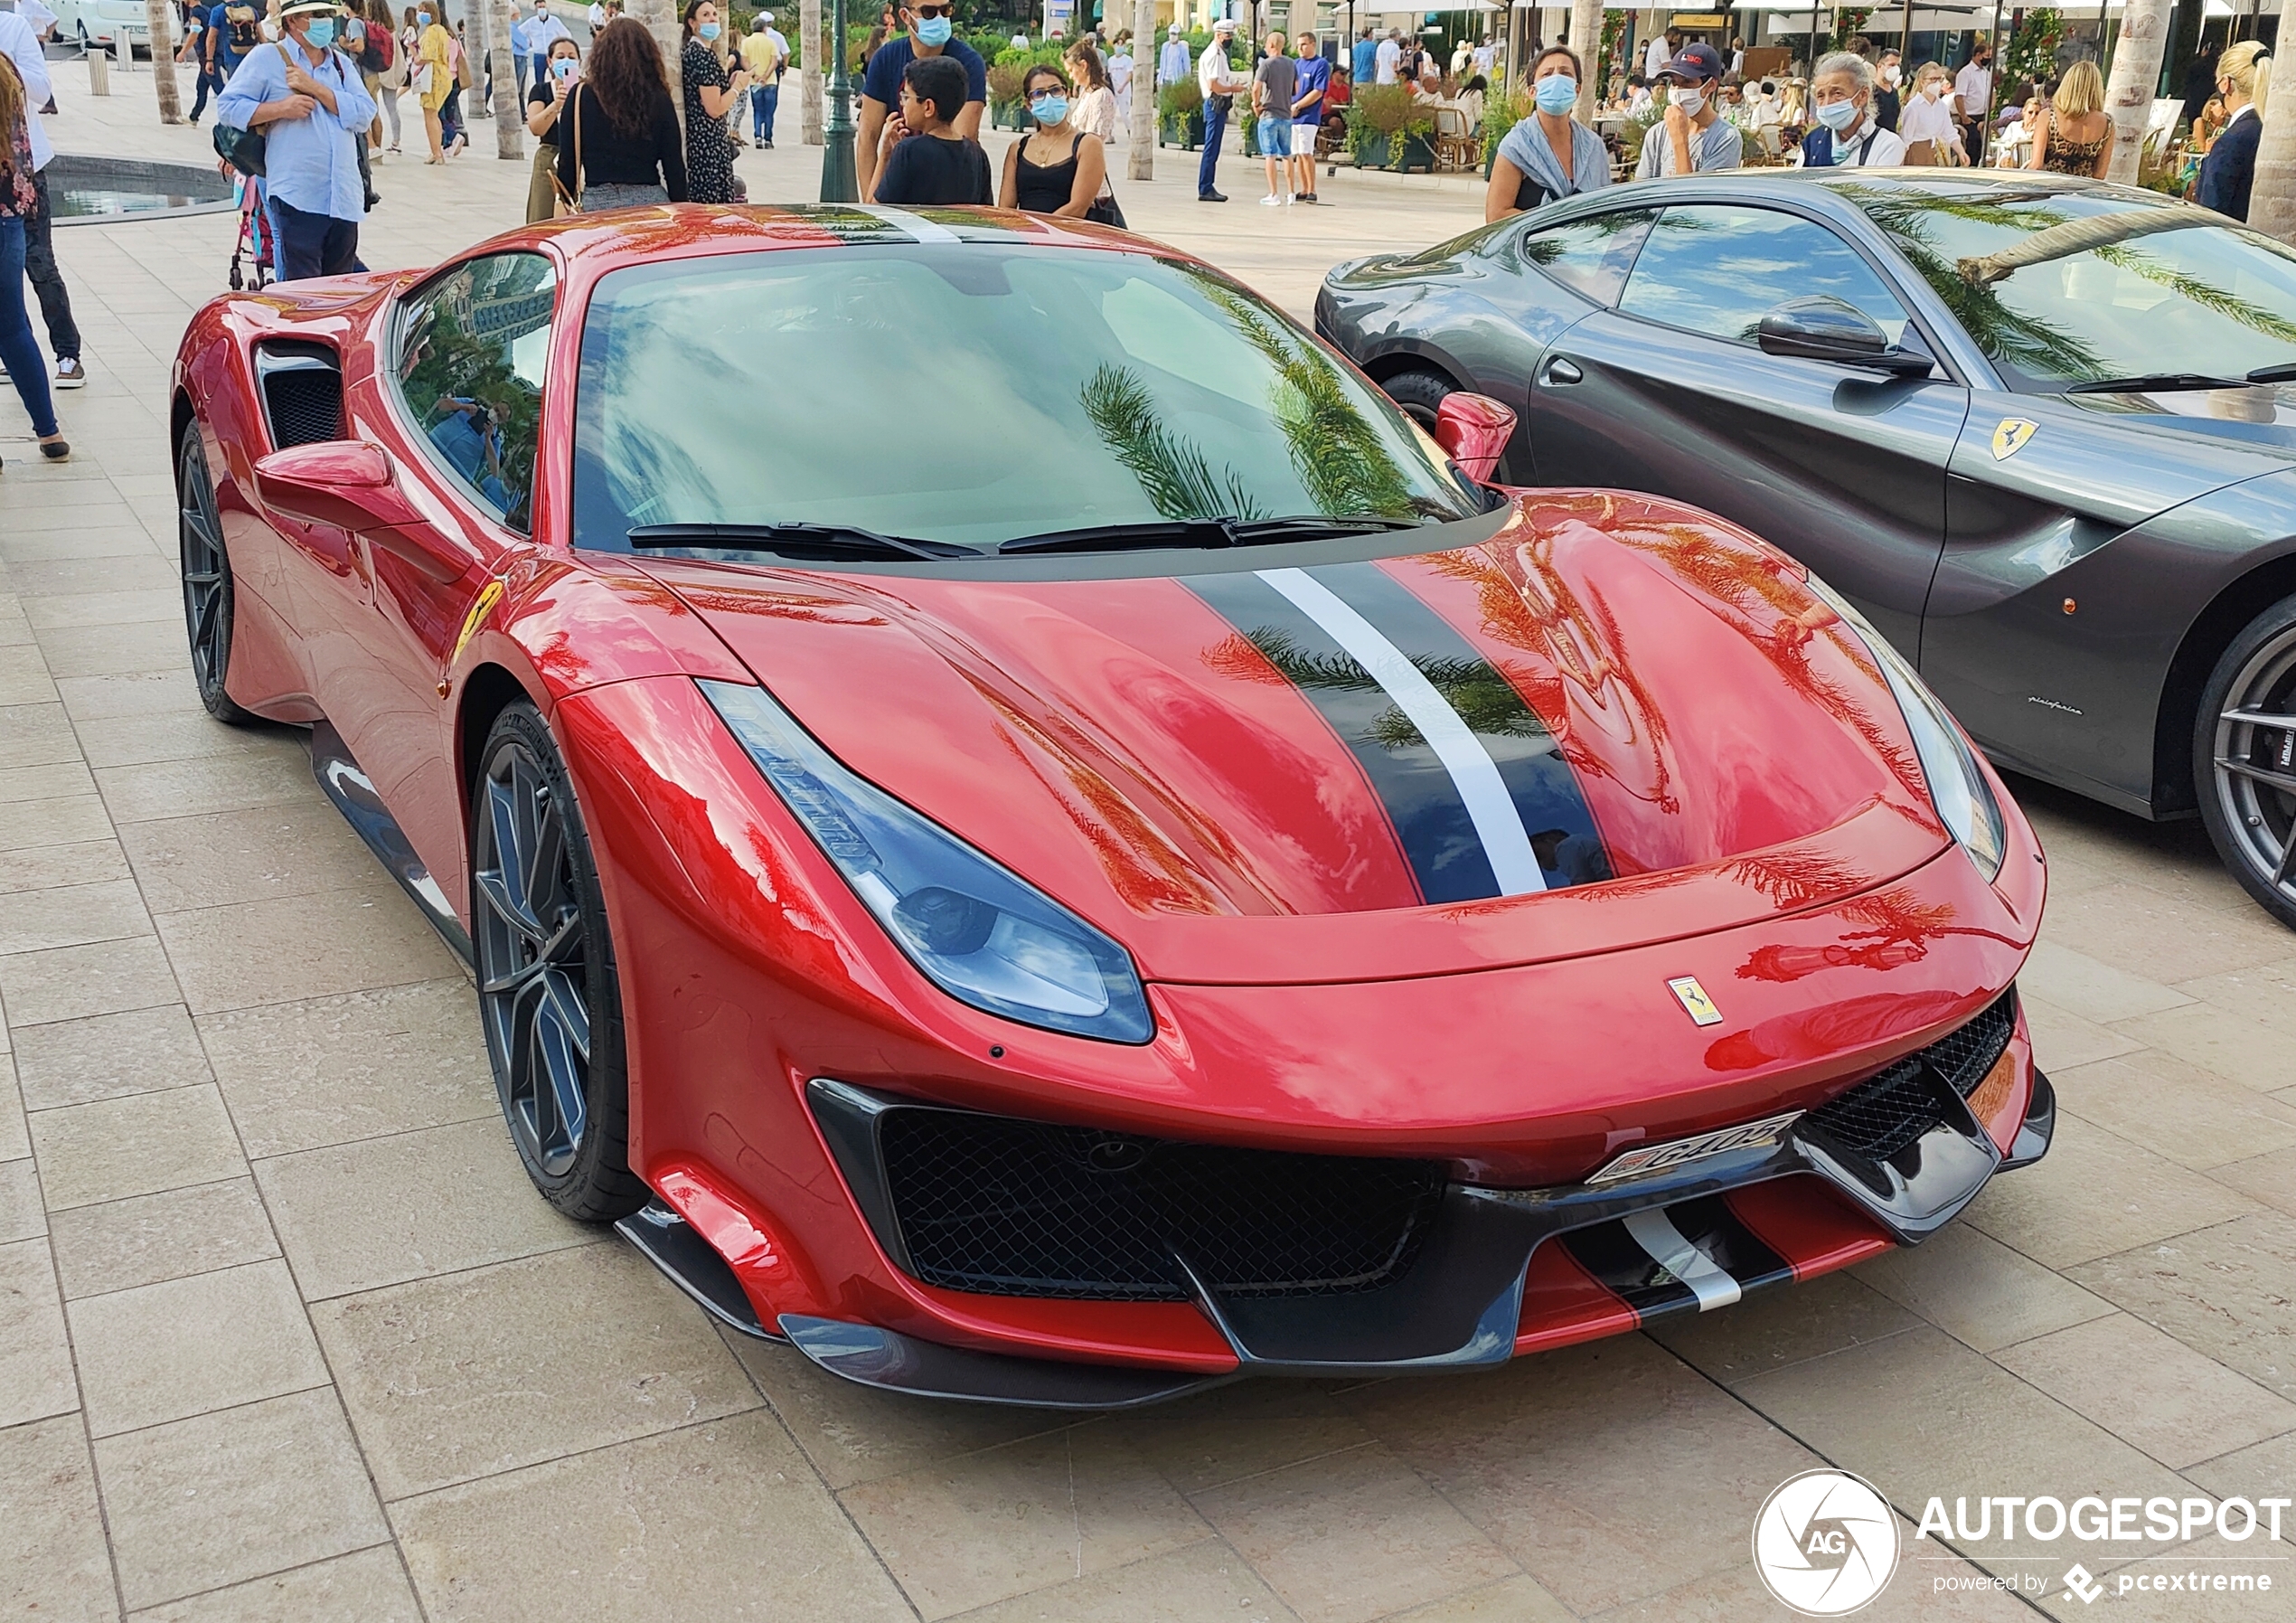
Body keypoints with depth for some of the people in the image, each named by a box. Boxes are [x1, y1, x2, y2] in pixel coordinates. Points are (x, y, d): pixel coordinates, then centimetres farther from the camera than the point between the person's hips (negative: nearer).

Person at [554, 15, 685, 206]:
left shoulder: (580, 95, 1)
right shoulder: (658, 99, 2)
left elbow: (567, 161, 3)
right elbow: (674, 165, 4)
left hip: (598, 203, -1)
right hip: (650, 200, 1)